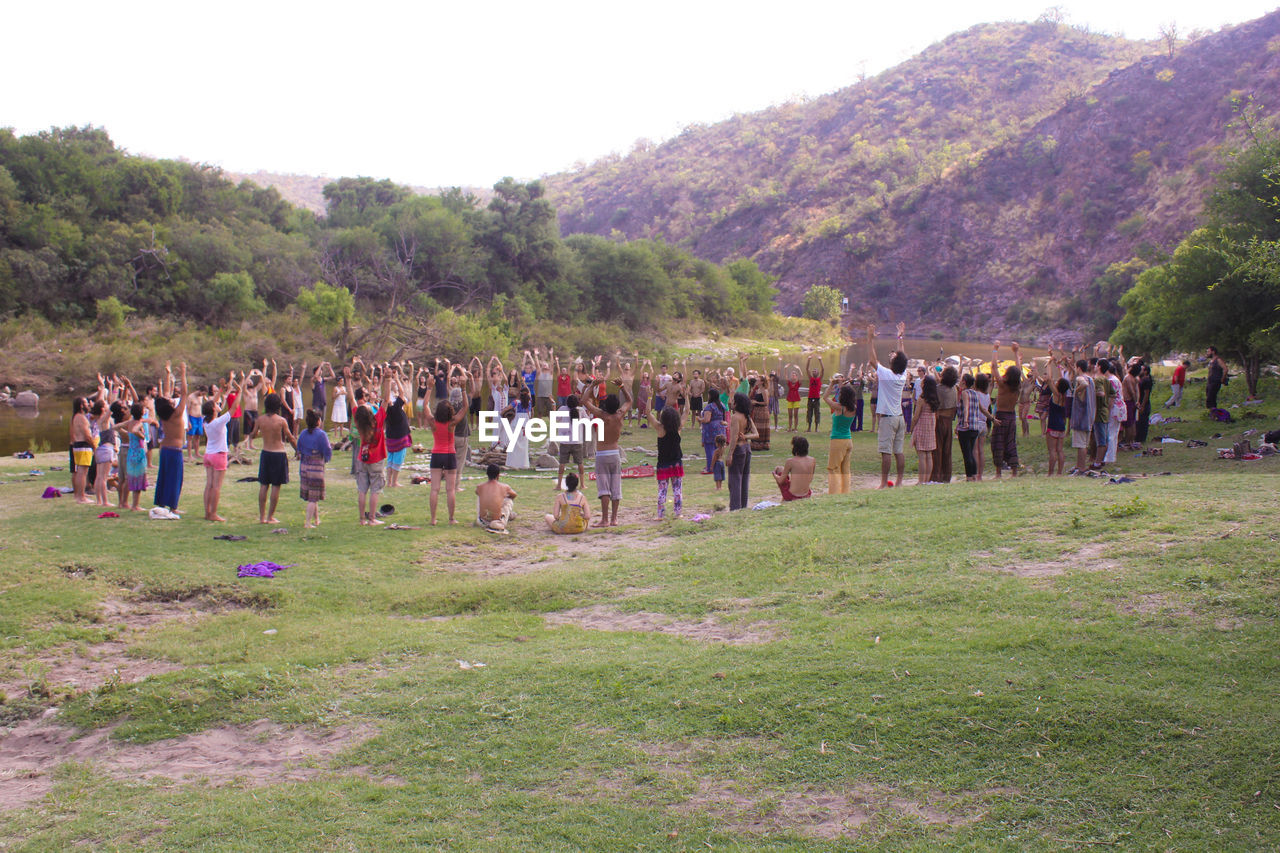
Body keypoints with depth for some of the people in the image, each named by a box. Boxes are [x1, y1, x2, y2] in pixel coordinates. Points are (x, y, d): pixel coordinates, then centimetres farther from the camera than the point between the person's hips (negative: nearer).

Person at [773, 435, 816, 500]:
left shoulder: (790, 462, -14)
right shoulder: (813, 460, -2)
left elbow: (780, 481, -5)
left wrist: (774, 474, 17)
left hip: (792, 496, -5)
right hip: (807, 495, 5)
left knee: (779, 468, 17)